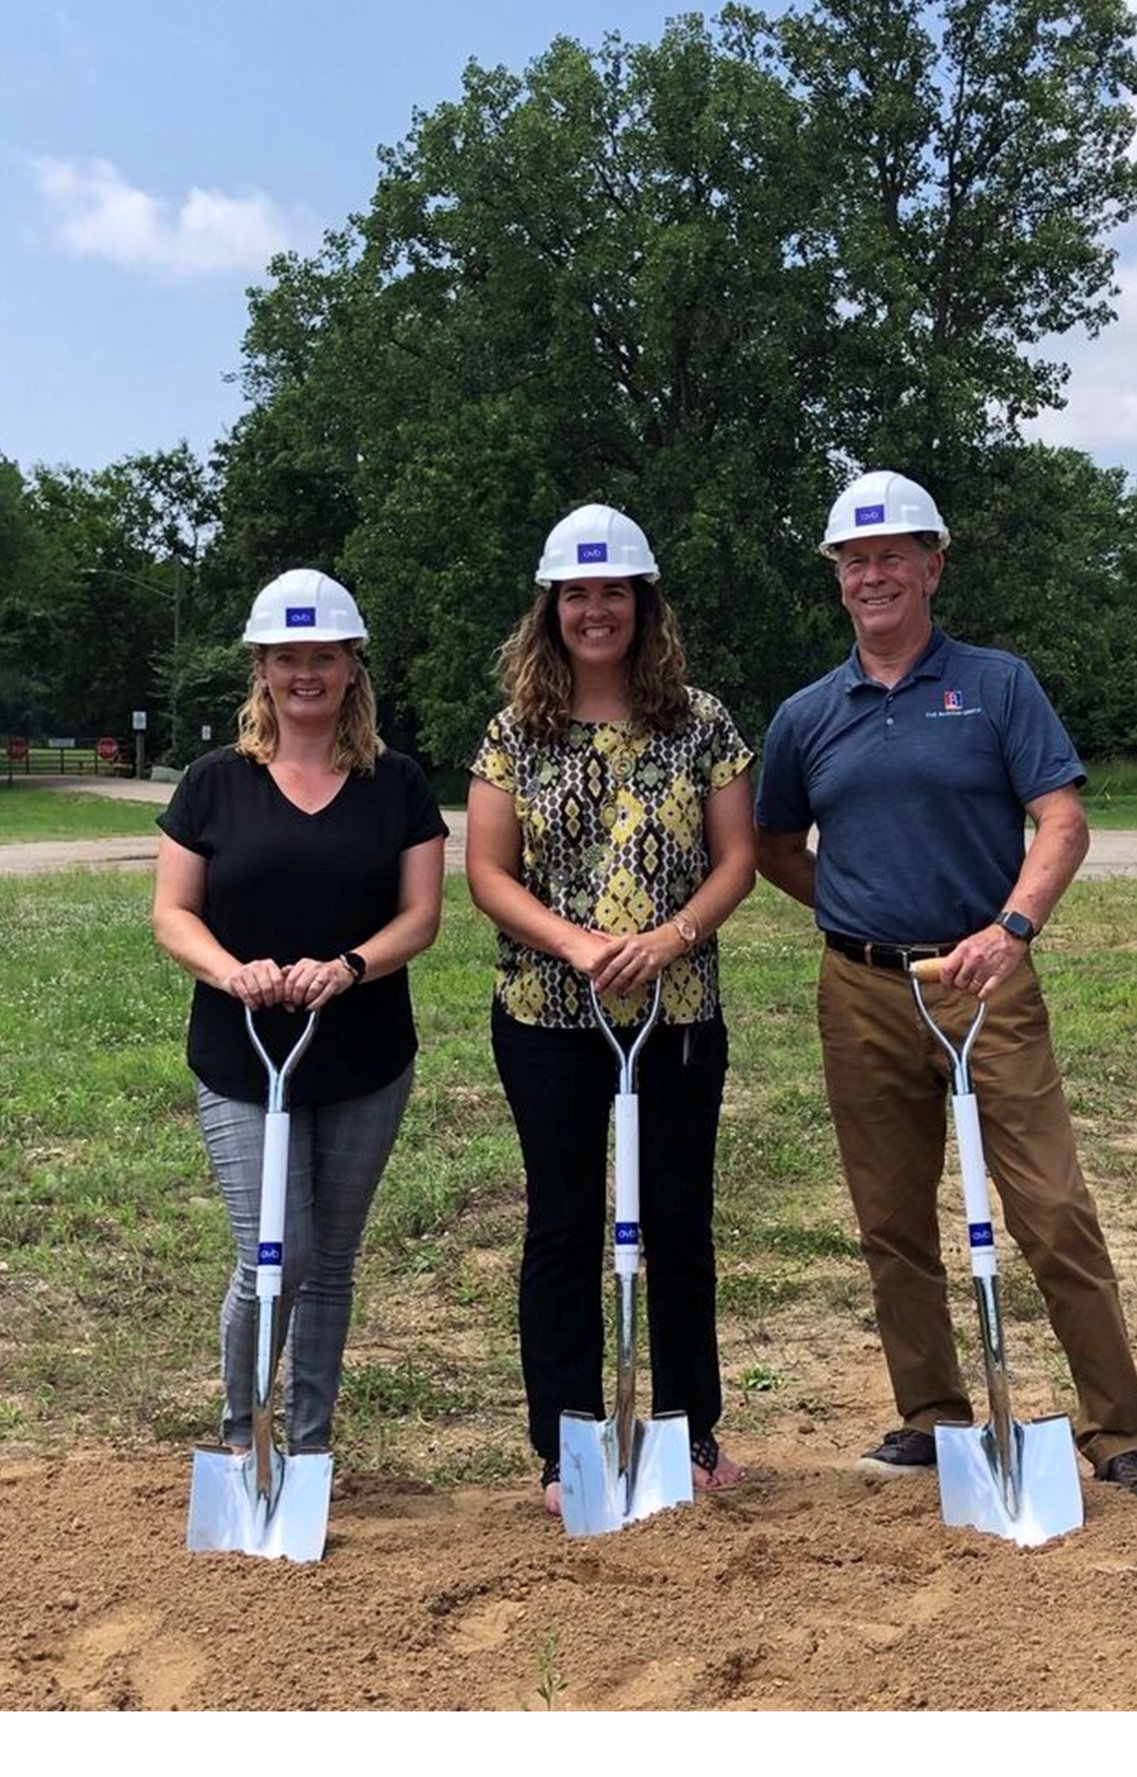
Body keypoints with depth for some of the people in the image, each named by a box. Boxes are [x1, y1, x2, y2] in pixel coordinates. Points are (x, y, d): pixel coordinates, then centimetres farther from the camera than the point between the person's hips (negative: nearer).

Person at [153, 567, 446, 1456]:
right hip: (241, 1064, -1)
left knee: (330, 1263, 12)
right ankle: (238, 1436, 21)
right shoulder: (216, 781, 2)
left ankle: (311, 1447, 29)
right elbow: (173, 913, 0)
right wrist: (233, 971, -20)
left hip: (365, 1067, 2)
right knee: (273, 1257, -7)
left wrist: (347, 968, -20)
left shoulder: (397, 784, 4)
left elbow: (420, 913, -2)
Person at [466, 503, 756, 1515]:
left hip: (680, 1014, 1)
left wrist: (669, 938, -16)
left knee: (680, 1219, 11)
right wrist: (577, 943, -16)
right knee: (564, 1226, 7)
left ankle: (693, 1431, 29)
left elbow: (737, 858, 1)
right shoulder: (516, 731, 2)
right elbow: (487, 872, -1)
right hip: (547, 1017, 0)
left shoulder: (701, 723, 3)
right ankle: (564, 1452, 21)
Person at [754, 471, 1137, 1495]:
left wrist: (1011, 927, -21)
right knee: (893, 1224, 10)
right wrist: (856, 909, 6)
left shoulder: (997, 684, 2)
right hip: (863, 995, 3)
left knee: (1054, 1211, -4)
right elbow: (775, 847, 20)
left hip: (986, 983, -3)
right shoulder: (807, 717, 10)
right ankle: (932, 1418, 25)